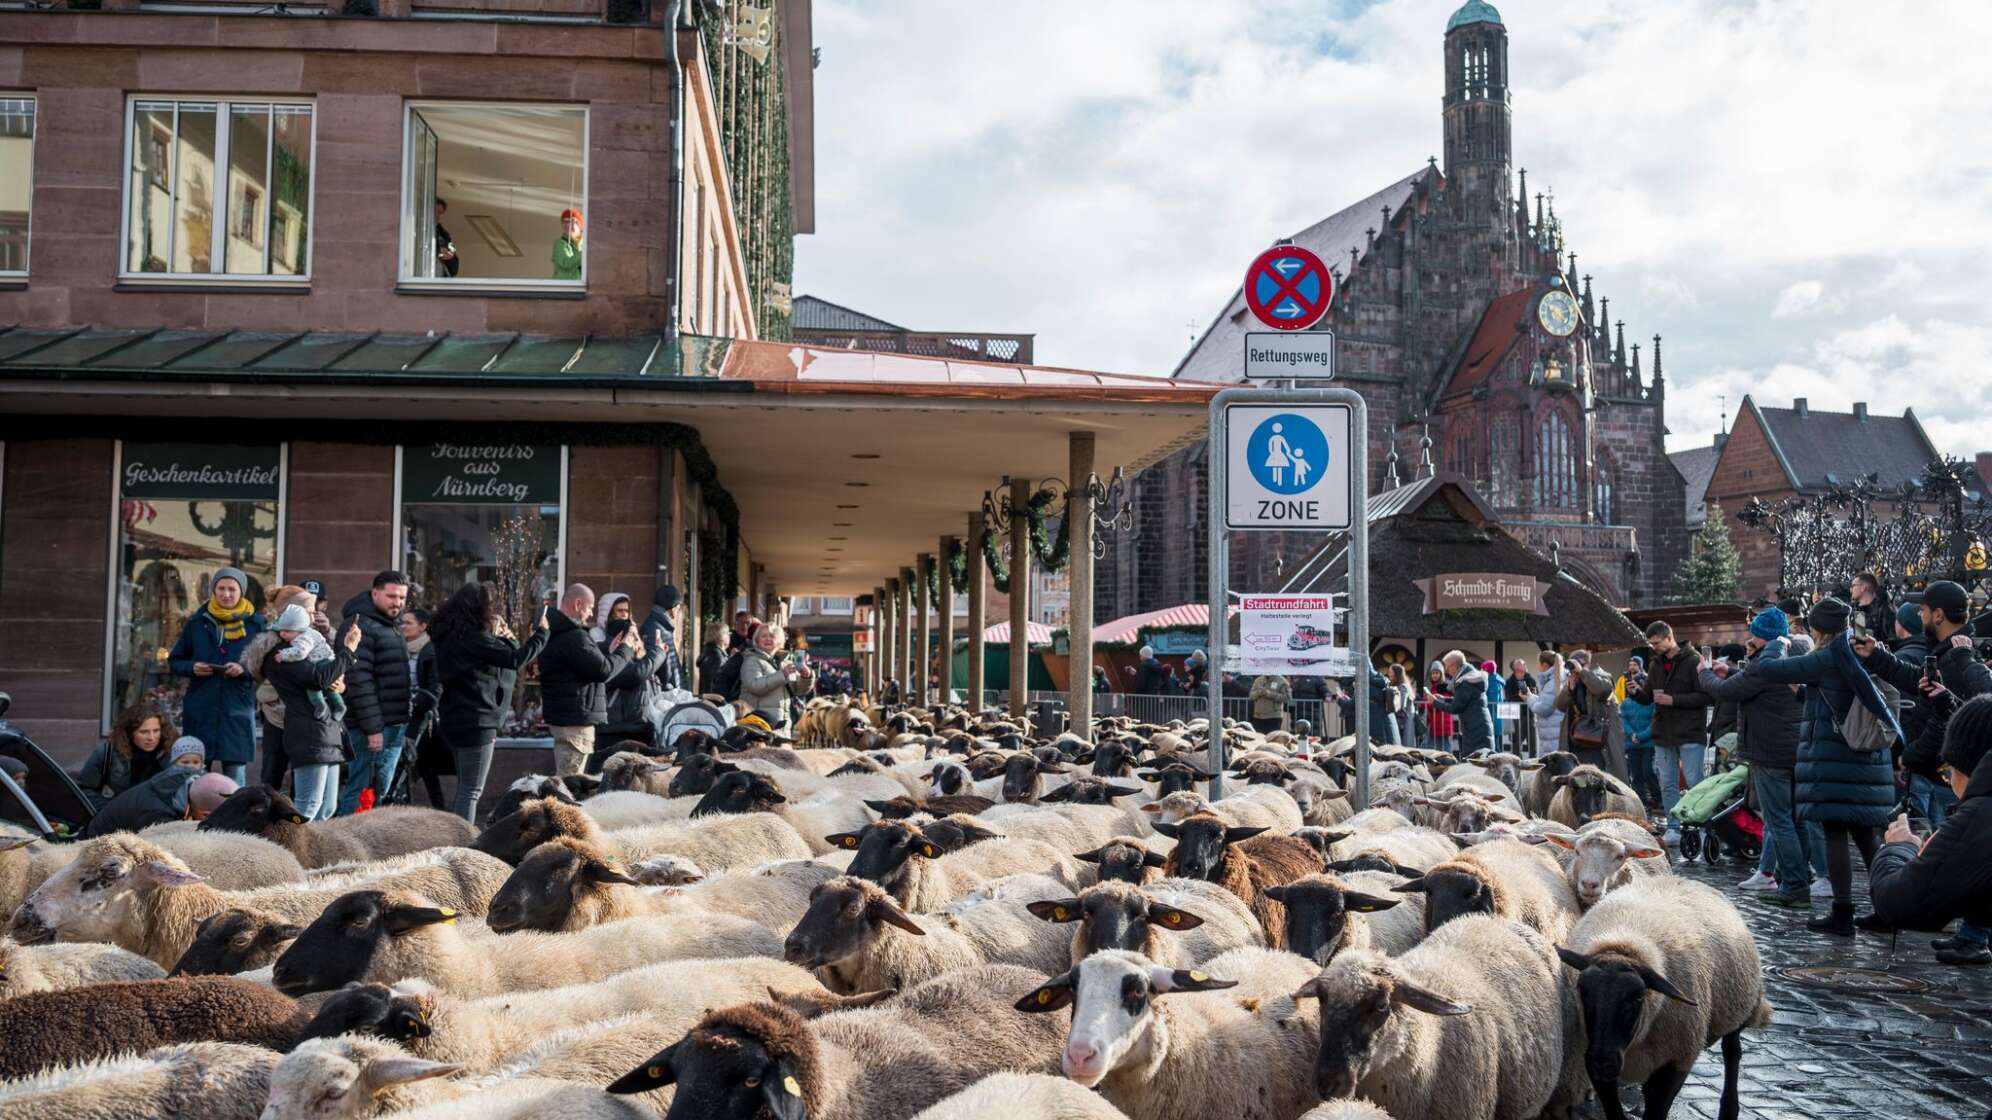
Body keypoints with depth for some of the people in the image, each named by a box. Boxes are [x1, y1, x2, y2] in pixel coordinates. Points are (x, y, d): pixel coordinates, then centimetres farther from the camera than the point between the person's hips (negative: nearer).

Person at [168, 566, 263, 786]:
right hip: (200, 709, 2)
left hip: (237, 710, -2)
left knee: (236, 780, -1)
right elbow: (174, 661, 13)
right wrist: (192, 667, -7)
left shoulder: (255, 623, 3)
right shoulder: (197, 622, 7)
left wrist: (245, 669, -16)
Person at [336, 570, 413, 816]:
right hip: (372, 727, -10)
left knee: (383, 791, 13)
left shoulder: (392, 626, 18)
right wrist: (371, 728, -23)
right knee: (360, 792, -7)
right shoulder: (360, 625, -13)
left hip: (394, 726, 10)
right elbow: (358, 680, -20)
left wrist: (407, 724, 20)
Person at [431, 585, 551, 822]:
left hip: (457, 720, 9)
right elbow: (516, 659, -21)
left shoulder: (451, 635, 12)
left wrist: (505, 639, 3)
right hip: (475, 722, -9)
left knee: (466, 790, 17)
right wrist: (541, 633, -8)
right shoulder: (472, 637, -17)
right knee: (471, 792, -5)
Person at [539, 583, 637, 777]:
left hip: (559, 716, 11)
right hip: (576, 718, -11)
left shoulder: (554, 634, 16)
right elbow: (602, 671, -19)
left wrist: (610, 651, 12)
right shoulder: (574, 636, -18)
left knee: (563, 778, 14)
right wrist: (626, 649, -5)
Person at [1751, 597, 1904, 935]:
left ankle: (1842, 914, -3)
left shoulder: (1826, 660, -12)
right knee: (1865, 834, 13)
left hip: (1832, 758, -7)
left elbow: (1777, 671, -10)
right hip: (1868, 758, 7)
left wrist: (1752, 665, 7)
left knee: (1835, 834, -4)